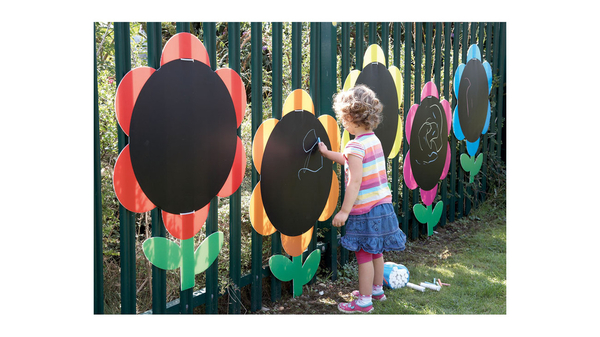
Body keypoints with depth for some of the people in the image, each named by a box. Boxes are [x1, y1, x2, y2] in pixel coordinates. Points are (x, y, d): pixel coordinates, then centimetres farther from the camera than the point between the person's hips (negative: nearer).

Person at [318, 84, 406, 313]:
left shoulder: (356, 145, -19)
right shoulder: (374, 140, 9)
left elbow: (355, 182, -23)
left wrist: (345, 211, -21)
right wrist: (327, 153, 29)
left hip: (364, 209, -9)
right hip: (382, 204, 9)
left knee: (364, 254, 1)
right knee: (376, 250, 22)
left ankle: (364, 300, 10)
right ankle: (377, 289, 37)